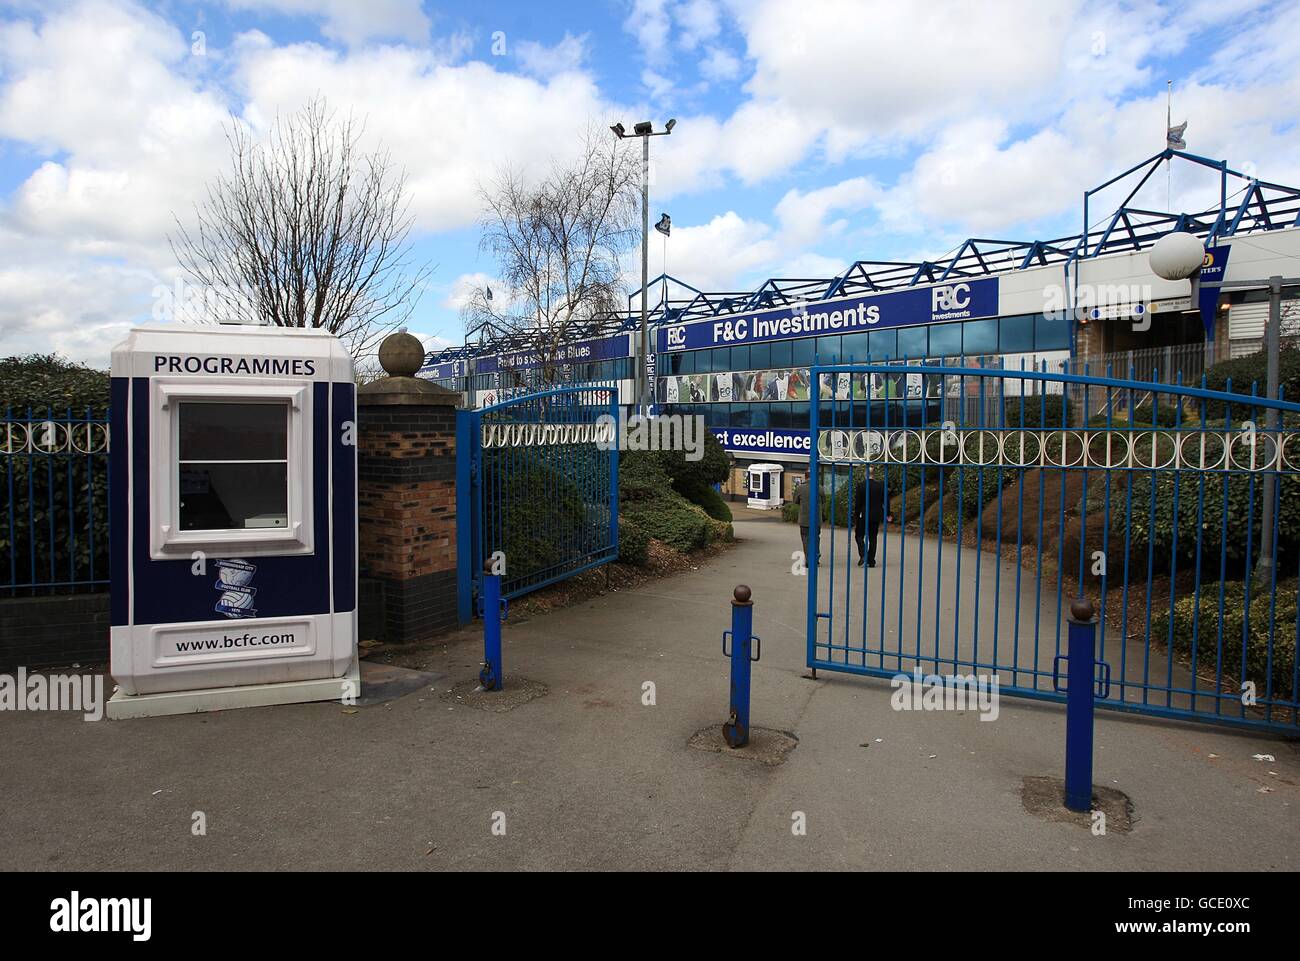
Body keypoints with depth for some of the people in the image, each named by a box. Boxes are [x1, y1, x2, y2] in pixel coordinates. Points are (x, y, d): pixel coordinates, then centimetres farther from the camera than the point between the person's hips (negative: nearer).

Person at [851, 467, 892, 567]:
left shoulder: (860, 485, -9)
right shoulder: (880, 485, -1)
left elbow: (857, 504, -8)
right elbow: (885, 502, 3)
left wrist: (855, 518, -3)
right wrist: (887, 515, 13)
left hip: (863, 516, -3)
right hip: (876, 516, 3)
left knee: (859, 536, 10)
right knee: (872, 538, 9)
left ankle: (863, 555, -11)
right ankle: (871, 561, 9)